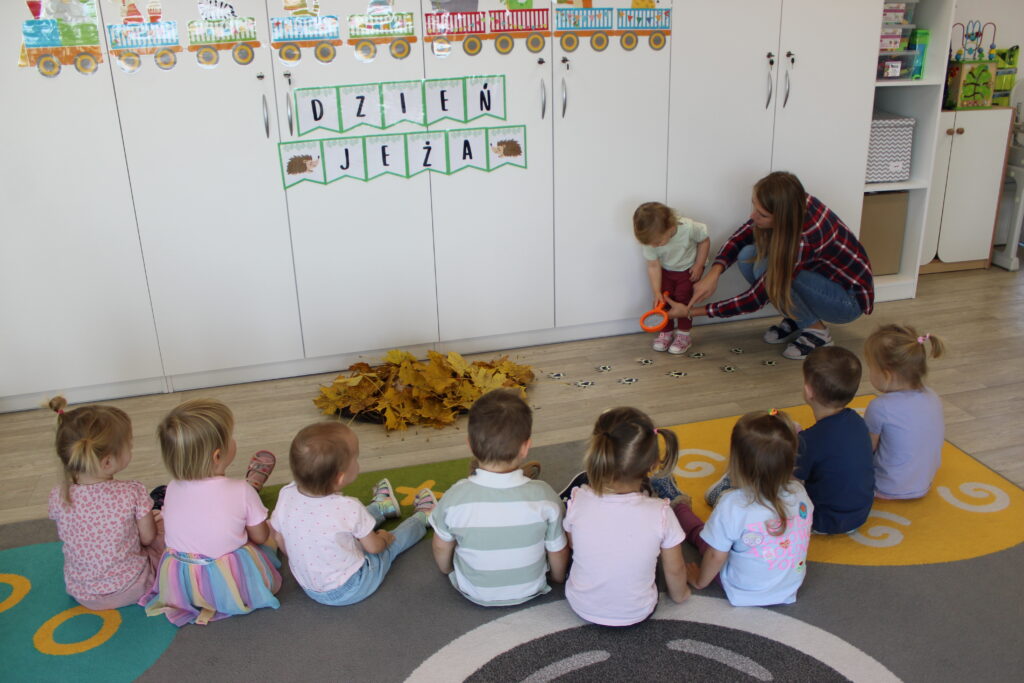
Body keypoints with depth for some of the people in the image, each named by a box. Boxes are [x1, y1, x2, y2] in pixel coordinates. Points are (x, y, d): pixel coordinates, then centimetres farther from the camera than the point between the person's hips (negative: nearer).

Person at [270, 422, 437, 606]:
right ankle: (422, 517, 44)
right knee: (393, 543, 19)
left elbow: (280, 541, -3)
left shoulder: (286, 496, -20)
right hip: (350, 590, -5)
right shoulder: (349, 508, -32)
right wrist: (384, 538, 9)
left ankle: (381, 507, 51)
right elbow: (373, 548, -15)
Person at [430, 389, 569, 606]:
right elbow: (558, 552, -12)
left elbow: (441, 548, -10)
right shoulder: (544, 497, -27)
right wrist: (558, 577, 12)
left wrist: (447, 569, 14)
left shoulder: (455, 498, -28)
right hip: (531, 590, 0)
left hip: (474, 593, 0)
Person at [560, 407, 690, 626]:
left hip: (581, 607, 0)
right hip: (637, 614, 0)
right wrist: (679, 594, 12)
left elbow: (572, 544, -5)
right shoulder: (661, 513, -28)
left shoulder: (578, 501, -26)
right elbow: (674, 570, -10)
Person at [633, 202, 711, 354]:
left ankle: (684, 335, 5)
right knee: (664, 299, -3)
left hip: (689, 268, -3)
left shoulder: (689, 228, -37)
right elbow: (653, 266, -19)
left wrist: (699, 266, -16)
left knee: (683, 297, -10)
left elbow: (704, 241, -16)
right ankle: (666, 332, 17)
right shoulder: (651, 239, -29)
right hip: (666, 270, 3)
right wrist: (657, 292, -20)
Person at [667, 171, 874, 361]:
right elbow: (740, 237, -5)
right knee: (748, 256, -14)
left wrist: (692, 311, -25)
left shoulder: (803, 238, -36)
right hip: (821, 274, 7)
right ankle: (796, 320, 4)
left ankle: (816, 331, -7)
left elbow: (756, 298, -29)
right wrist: (714, 272, -23)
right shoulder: (794, 205, -18)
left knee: (766, 270, -29)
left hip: (849, 299, -7)